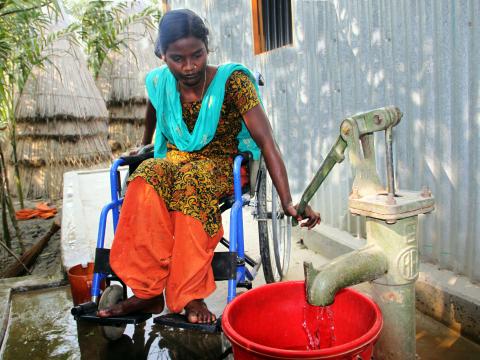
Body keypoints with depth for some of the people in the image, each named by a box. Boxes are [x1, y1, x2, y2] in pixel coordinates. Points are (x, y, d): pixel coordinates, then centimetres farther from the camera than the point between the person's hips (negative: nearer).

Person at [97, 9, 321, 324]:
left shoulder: (232, 80, -15)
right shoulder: (159, 83, -2)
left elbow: (267, 141, -23)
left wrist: (287, 201, -32)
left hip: (223, 167, -3)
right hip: (174, 161, 4)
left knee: (192, 179, -39)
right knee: (146, 178, -32)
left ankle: (190, 295, -31)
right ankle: (148, 292, -26)